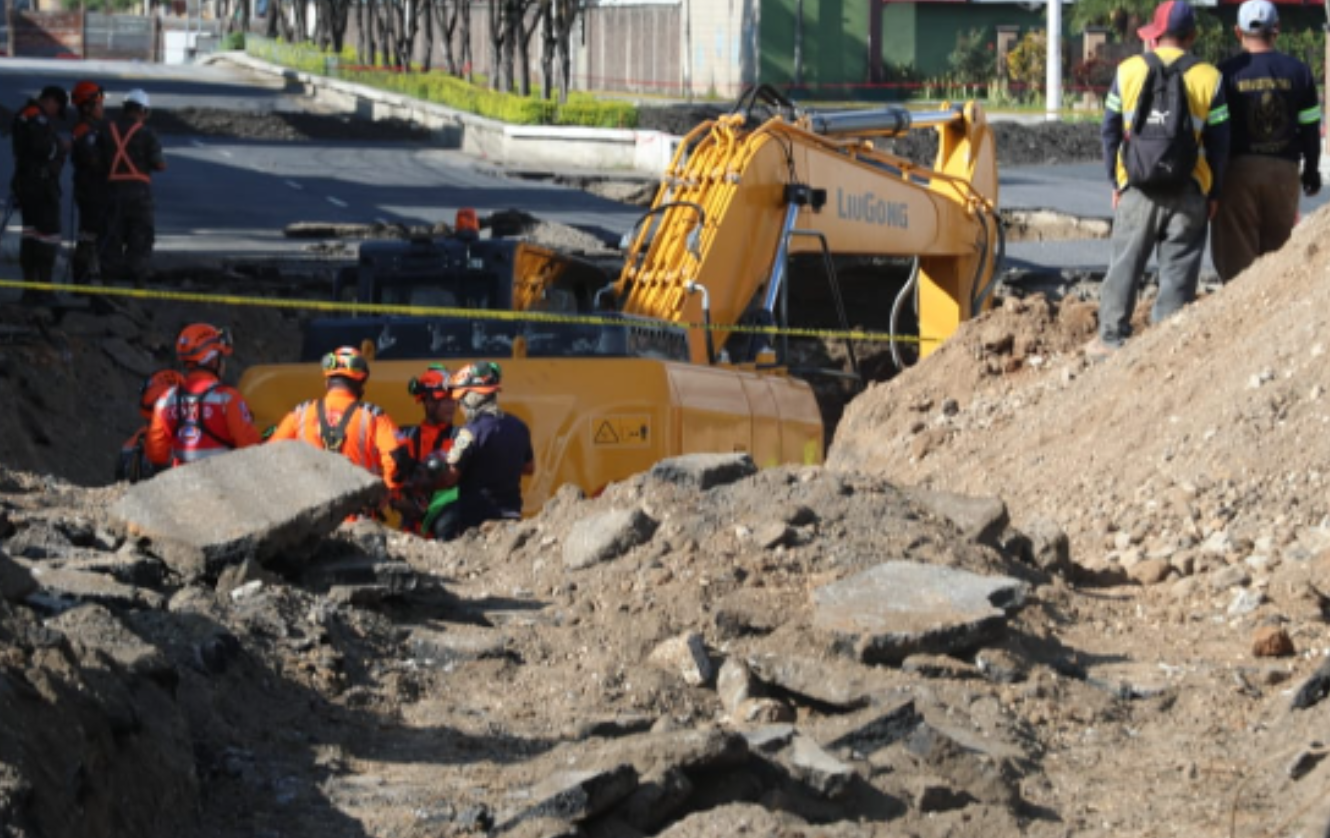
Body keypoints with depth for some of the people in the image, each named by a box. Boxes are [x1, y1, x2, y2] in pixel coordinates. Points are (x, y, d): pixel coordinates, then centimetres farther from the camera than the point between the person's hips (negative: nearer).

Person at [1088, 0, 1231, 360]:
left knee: (1126, 264, 11)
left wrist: (1115, 181, 14)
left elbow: (1110, 131, 5)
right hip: (1189, 191, -1)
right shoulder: (1208, 78, -2)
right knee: (1178, 270, 4)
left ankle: (1111, 338, 13)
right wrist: (1214, 193, 10)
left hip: (1138, 188, 1)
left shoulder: (1128, 71, 1)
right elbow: (1219, 142, 0)